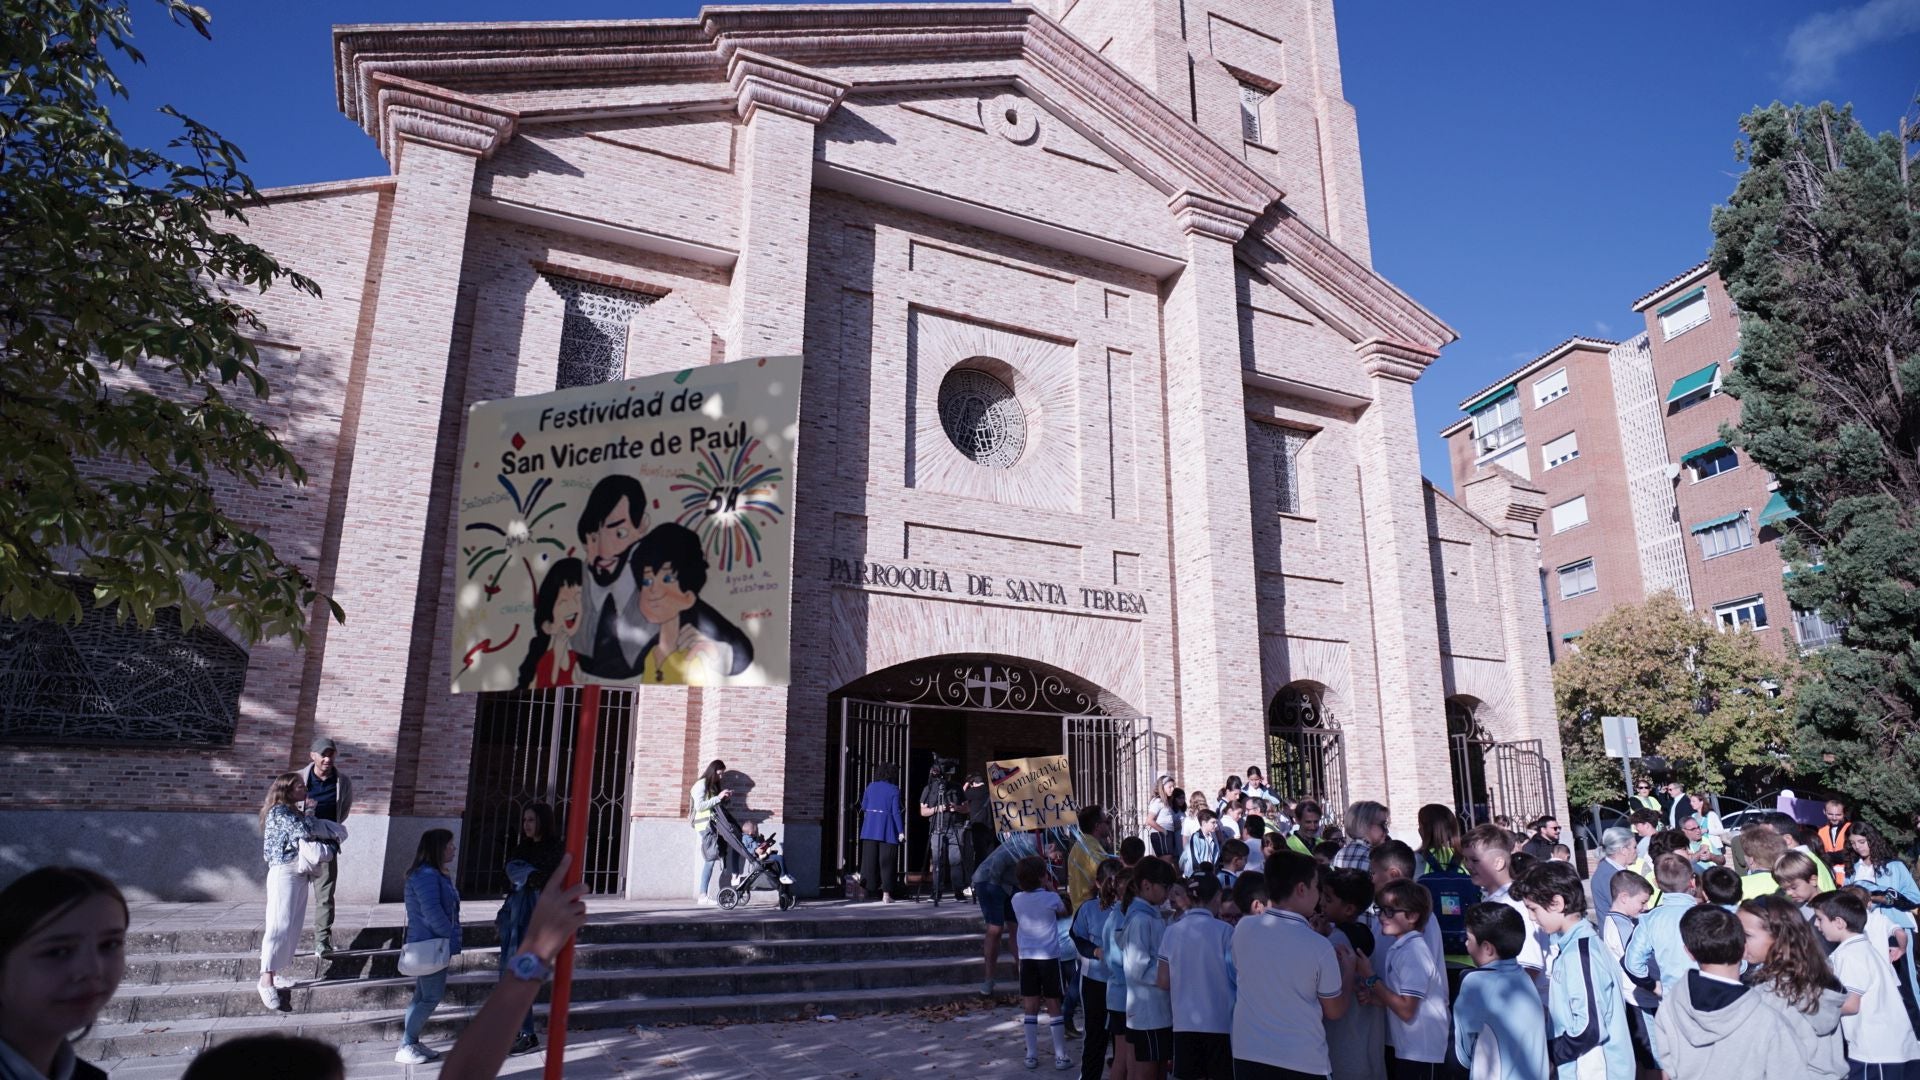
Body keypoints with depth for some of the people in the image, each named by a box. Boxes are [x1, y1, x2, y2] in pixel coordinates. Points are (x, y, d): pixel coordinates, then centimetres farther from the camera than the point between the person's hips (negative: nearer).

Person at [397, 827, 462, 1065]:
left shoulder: (435, 874, 13)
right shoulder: (426, 875, -19)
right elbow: (432, 912, -23)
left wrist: (451, 940, 6)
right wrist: (451, 938, -15)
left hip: (433, 945, 10)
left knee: (423, 996, 16)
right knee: (432, 996, -3)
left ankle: (411, 1042, 24)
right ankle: (405, 1047, 4)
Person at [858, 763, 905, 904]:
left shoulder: (870, 787, 7)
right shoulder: (894, 790, -5)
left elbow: (863, 807, 11)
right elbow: (896, 812, -9)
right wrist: (901, 831, -8)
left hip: (869, 829, 3)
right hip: (887, 829, -3)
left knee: (869, 859, 9)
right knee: (886, 862, 1)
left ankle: (867, 888, 6)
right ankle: (886, 894, -2)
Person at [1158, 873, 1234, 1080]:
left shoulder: (1172, 931, 0)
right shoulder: (1224, 931, -10)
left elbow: (1164, 982, 3)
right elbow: (1235, 975, -5)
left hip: (1184, 1022, 3)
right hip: (1219, 1021, -3)